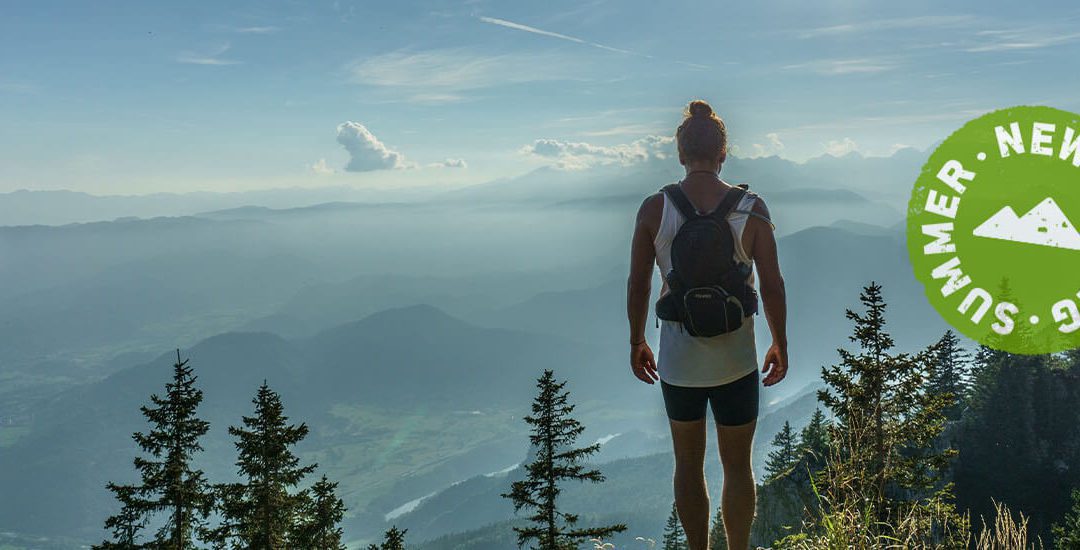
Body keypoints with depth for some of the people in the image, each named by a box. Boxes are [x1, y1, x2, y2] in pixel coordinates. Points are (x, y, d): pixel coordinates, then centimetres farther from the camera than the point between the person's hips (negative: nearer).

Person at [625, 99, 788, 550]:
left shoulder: (653, 209, -8)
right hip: (736, 361, 0)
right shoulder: (751, 208, -8)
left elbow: (638, 284, -3)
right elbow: (772, 285, -6)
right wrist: (780, 345, 8)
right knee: (738, 467, 15)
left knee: (688, 465, 18)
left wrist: (636, 342, 10)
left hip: (678, 361, 1)